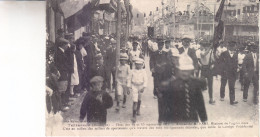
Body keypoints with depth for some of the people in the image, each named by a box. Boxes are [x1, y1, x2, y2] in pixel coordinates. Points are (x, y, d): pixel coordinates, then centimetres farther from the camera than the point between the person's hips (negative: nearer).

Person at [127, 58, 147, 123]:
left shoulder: (143, 71, -5)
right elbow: (130, 79, 5)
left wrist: (144, 87, -18)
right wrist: (129, 86, 4)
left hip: (141, 86, 2)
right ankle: (134, 116, -11)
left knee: (139, 99, 22)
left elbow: (145, 80, -8)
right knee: (135, 101, -10)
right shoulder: (133, 71, -3)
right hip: (134, 86, -1)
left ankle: (138, 110, 49)